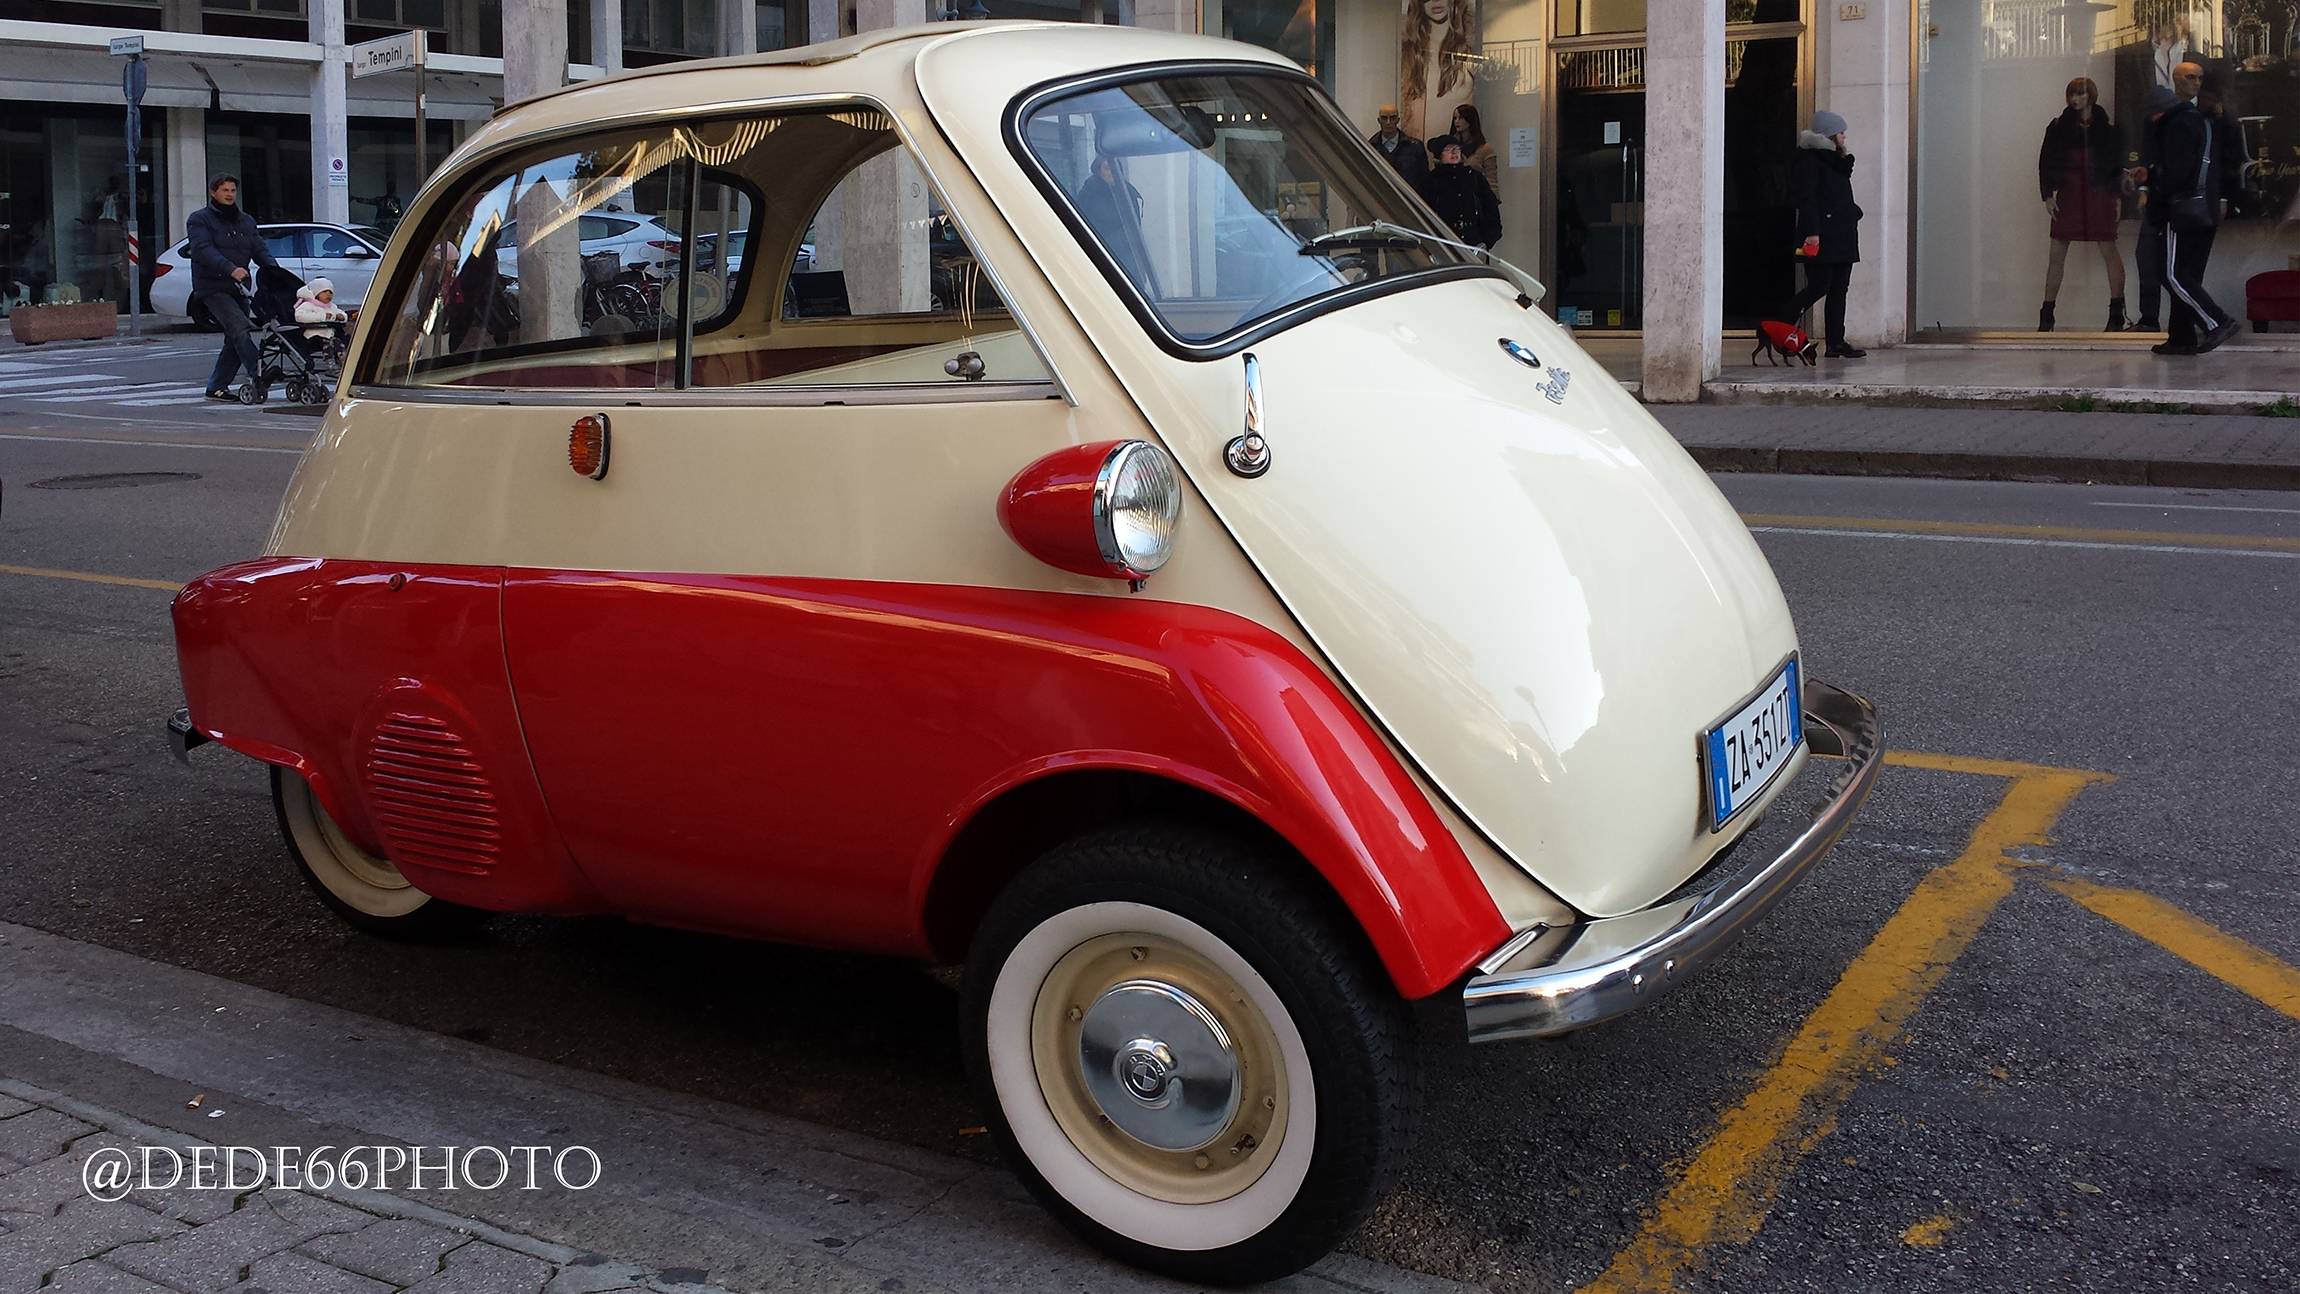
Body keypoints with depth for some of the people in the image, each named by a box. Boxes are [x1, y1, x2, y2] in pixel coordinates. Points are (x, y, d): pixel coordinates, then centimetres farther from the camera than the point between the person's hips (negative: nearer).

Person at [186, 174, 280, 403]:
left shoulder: (247, 221, 21)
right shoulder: (199, 220, 1)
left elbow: (260, 249, 11)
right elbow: (203, 250, -15)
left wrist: (274, 270, -11)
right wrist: (230, 269, -31)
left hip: (237, 288, 7)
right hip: (213, 288, -7)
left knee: (235, 340, 6)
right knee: (238, 327, -23)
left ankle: (217, 387, 15)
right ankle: (259, 374, -32)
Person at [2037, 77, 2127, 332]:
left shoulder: (2106, 126, 4)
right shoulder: (2060, 126, 7)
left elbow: (2118, 162, 6)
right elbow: (2045, 161, 7)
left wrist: (2117, 195, -2)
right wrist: (2047, 194, -2)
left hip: (2099, 195, -1)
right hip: (2068, 195, 2)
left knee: (2109, 251, -3)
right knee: (2057, 255, 1)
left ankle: (2117, 314, 0)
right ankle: (2046, 317, 3)